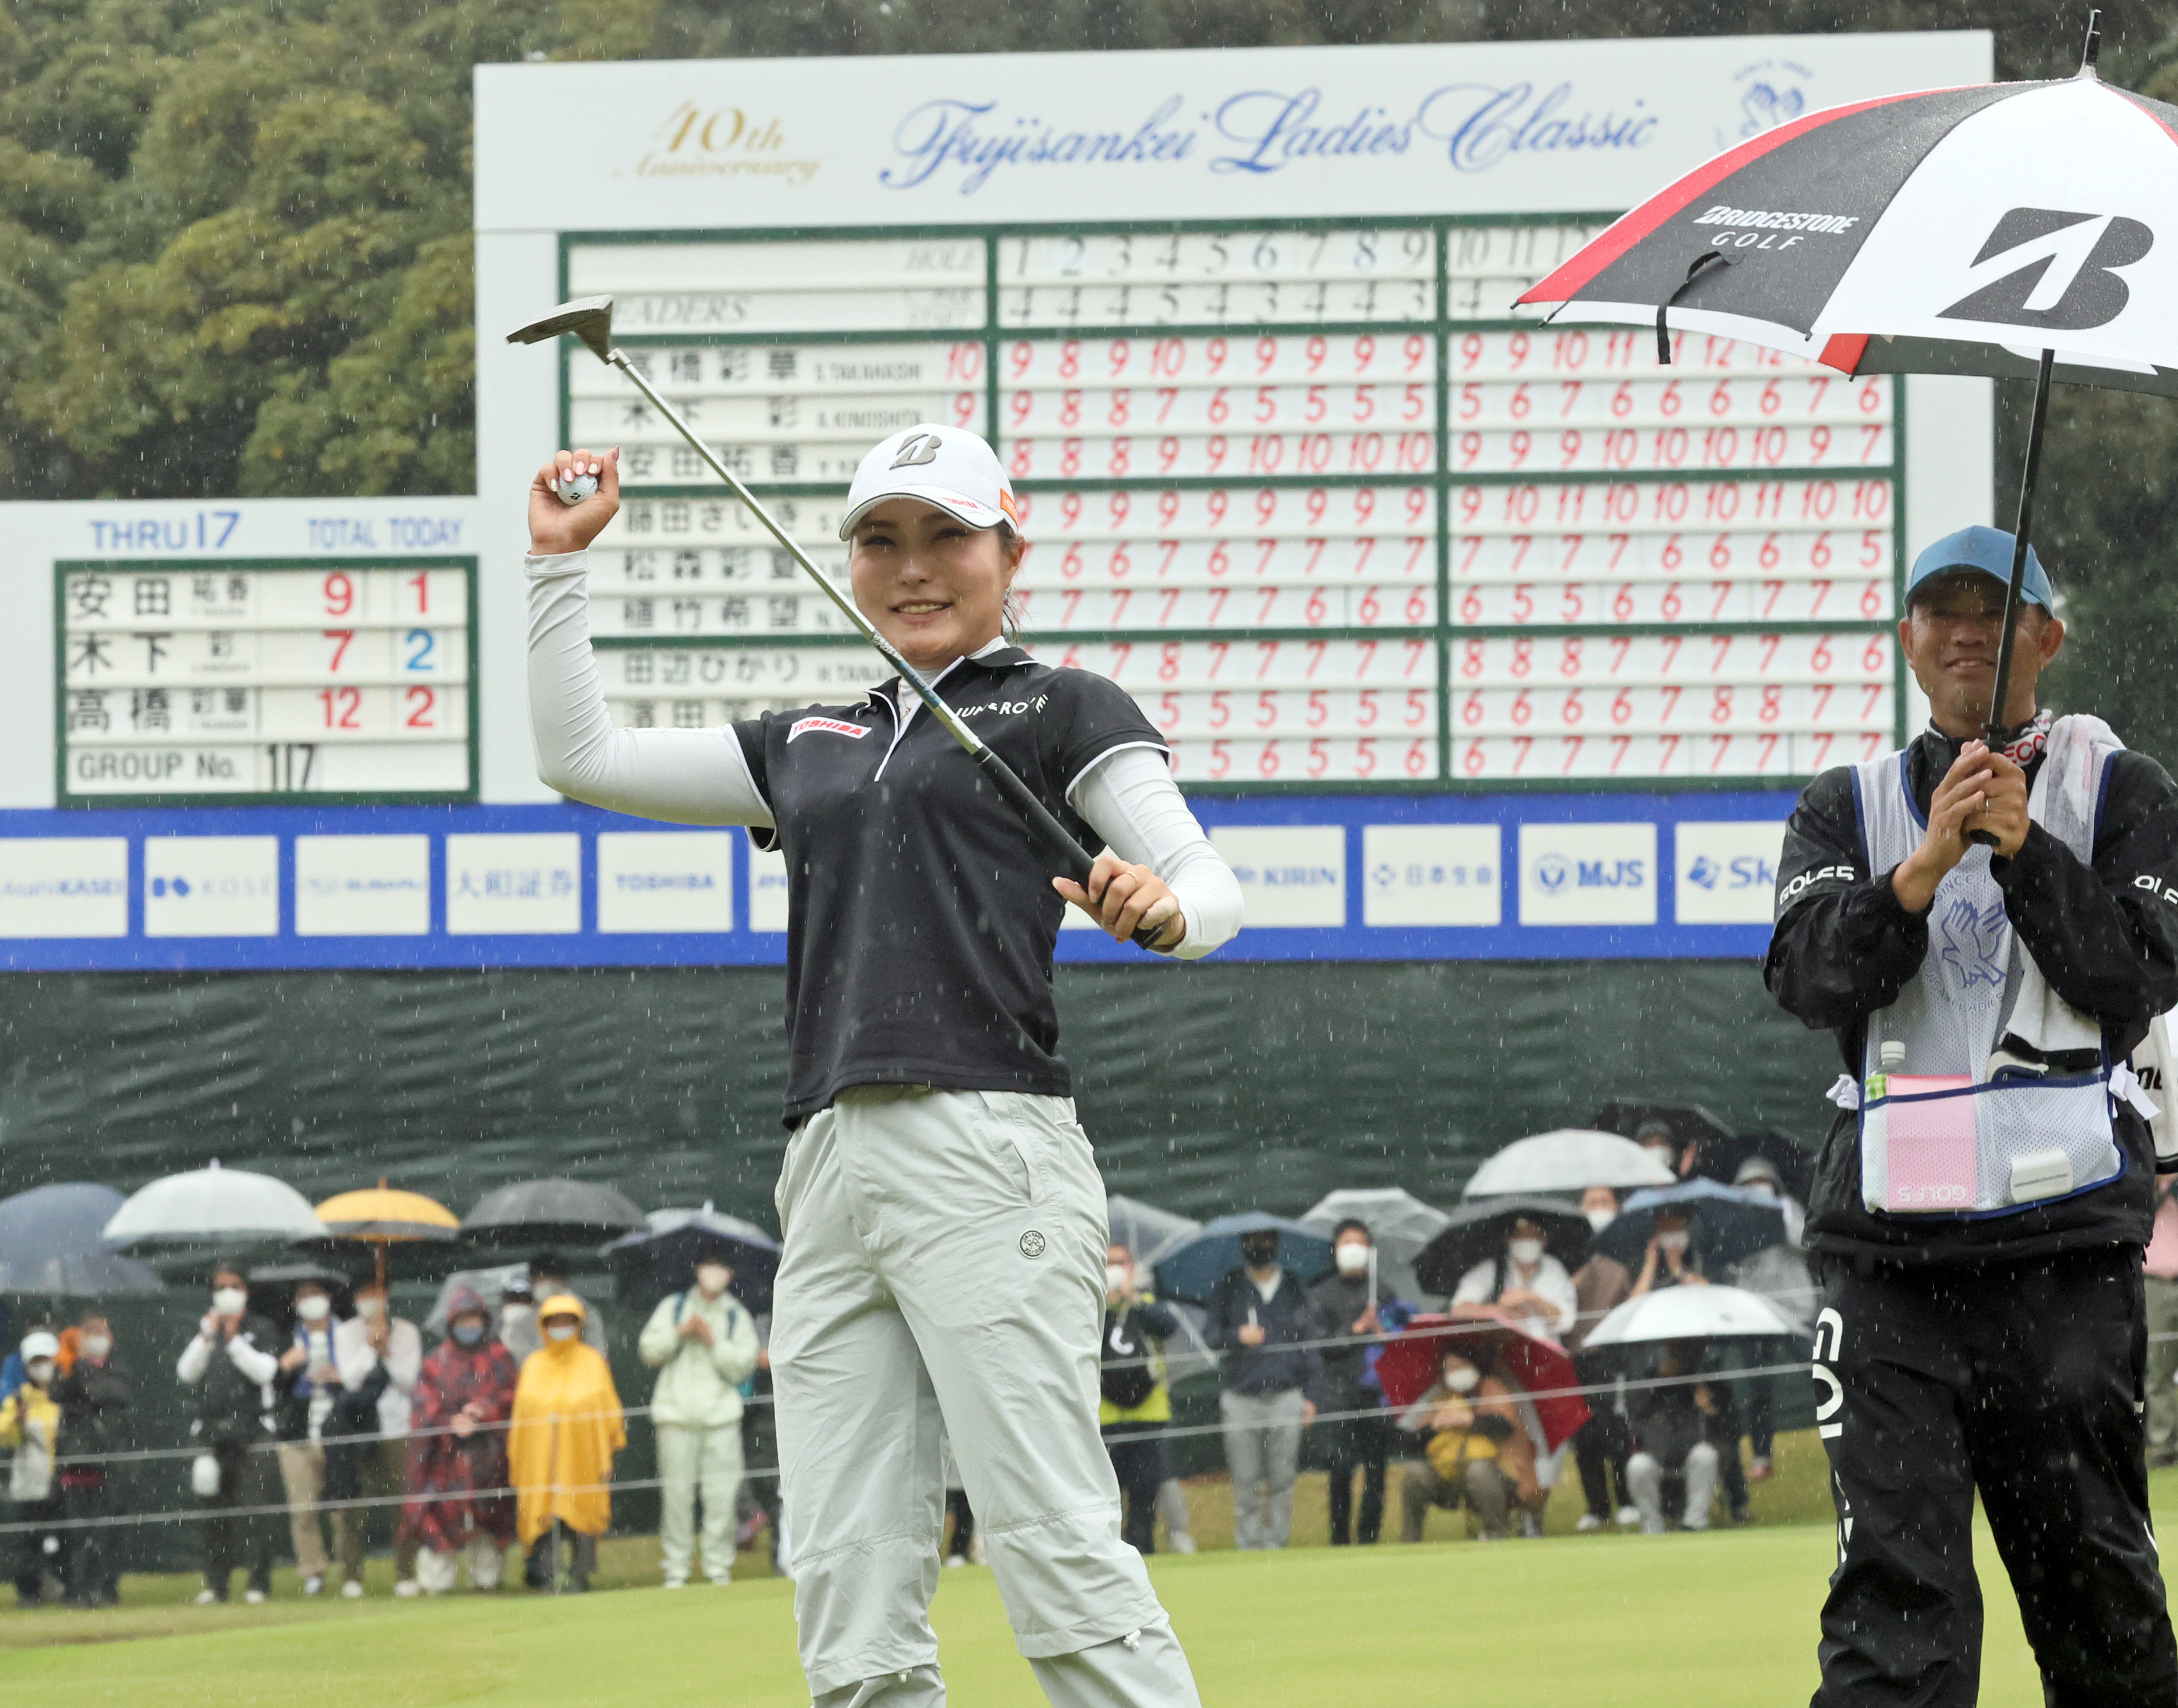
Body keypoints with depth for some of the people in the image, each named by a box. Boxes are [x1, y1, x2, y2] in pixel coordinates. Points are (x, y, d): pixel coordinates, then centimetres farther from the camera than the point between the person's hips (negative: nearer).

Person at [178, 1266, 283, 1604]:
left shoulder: (262, 1330, 7)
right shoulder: (204, 1331, 17)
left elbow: (266, 1371, -8)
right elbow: (186, 1373, 4)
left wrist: (234, 1341, -13)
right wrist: (207, 1337, -7)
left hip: (253, 1428, -3)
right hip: (210, 1430, 3)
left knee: (254, 1507, -9)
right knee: (214, 1509, 2)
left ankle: (259, 1581, -6)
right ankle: (215, 1582, 6)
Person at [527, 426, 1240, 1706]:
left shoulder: (1064, 710, 10)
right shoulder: (810, 746, 27)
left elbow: (1211, 884, -1)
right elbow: (581, 757, 31)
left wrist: (1164, 908, -24)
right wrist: (559, 562, 25)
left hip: (987, 1146, -6)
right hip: (830, 1165, 6)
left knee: (1058, 1548, -17)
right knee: (851, 1599, -3)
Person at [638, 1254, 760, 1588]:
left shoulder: (737, 1316, 13)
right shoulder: (674, 1306, 15)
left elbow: (743, 1366, 3)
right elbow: (648, 1350, 8)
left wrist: (713, 1341, -7)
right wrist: (680, 1333, -4)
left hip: (720, 1413, 0)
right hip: (676, 1413, 0)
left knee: (722, 1494, -7)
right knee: (676, 1492, -6)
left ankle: (719, 1566, 0)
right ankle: (676, 1566, 0)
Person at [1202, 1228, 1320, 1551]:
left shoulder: (1293, 1289, 13)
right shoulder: (1229, 1288, 11)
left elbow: (1308, 1343, 13)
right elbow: (1211, 1335, 8)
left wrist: (1309, 1394, 6)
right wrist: (1237, 1336, -13)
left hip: (1286, 1397, 0)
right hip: (1240, 1399, 0)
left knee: (1282, 1480, -2)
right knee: (1246, 1483, -2)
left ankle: (1276, 1542, 3)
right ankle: (1248, 1545, 3)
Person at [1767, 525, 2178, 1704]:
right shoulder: (1848, 807, 15)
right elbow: (1811, 978, -1)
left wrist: (2023, 848, -12)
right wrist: (1923, 868, -17)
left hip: (2064, 1237, -1)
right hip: (1889, 1239, 1)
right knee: (1896, 1578, -9)